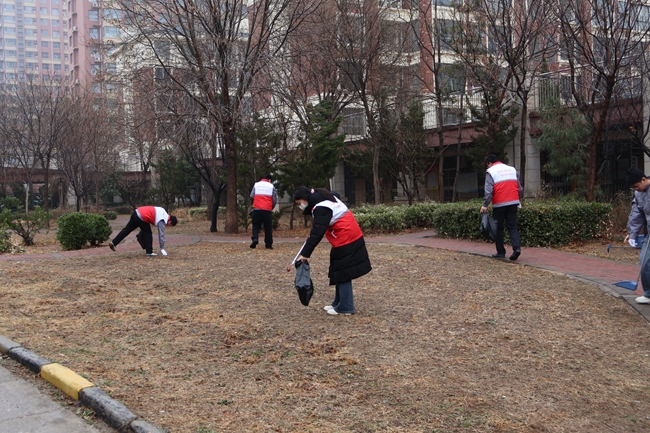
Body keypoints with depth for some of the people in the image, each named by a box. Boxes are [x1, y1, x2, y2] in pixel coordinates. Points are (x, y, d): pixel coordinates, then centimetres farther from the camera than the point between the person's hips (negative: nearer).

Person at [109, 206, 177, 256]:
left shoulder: (163, 211, 10)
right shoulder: (162, 221, -10)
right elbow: (161, 235, -9)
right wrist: (162, 249, -5)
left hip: (137, 212, 8)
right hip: (141, 218, -8)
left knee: (127, 229, 12)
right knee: (148, 233, 4)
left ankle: (113, 243, 14)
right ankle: (149, 252, 8)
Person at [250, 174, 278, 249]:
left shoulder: (256, 185, 9)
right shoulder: (271, 186, 5)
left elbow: (251, 196, 5)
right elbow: (275, 200, 3)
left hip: (256, 209, 1)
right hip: (267, 210, -1)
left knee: (256, 226, 10)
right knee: (268, 227, 8)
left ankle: (255, 238, -14)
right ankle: (268, 244, 8)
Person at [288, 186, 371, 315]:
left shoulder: (321, 208, -21)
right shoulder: (323, 199, 10)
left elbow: (317, 233, -28)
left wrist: (305, 254, -29)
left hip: (346, 240, -11)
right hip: (349, 237, 11)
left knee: (343, 273, -5)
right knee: (341, 271, 15)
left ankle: (345, 307, 0)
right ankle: (339, 303, 23)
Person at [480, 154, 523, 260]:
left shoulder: (491, 172, -3)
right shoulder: (512, 169, 14)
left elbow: (488, 191, -12)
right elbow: (520, 189, 14)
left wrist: (485, 205, -9)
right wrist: (518, 201, 24)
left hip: (499, 204, -4)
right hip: (513, 203, 4)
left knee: (499, 228, 7)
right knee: (512, 226, 7)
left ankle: (500, 252, 10)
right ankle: (517, 247, -11)